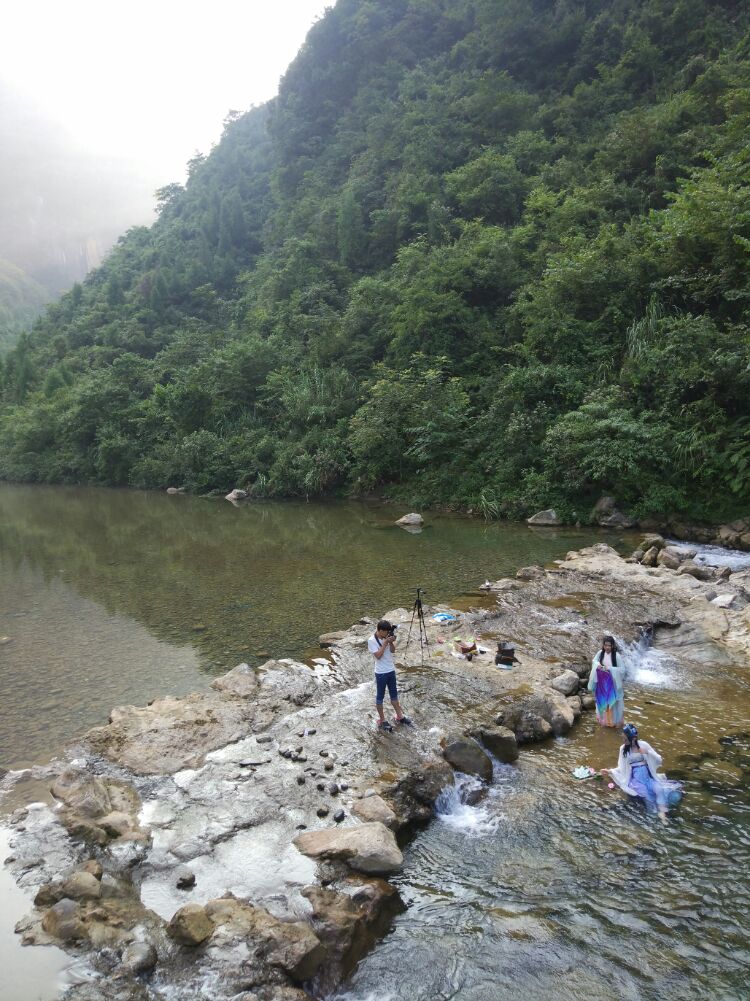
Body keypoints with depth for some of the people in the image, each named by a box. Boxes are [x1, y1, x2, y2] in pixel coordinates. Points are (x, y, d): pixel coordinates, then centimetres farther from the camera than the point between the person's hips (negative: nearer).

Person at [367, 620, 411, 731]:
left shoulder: (387, 637, -1)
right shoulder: (372, 641, -19)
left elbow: (393, 651, 1)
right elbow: (378, 655, -23)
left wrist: (391, 642, -17)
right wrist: (385, 643, -24)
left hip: (391, 670, 7)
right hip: (381, 673, -6)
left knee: (394, 694, 19)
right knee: (380, 696, 8)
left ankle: (399, 716, 31)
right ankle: (382, 720, 19)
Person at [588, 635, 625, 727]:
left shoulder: (616, 656, -17)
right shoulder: (600, 653, -6)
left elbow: (622, 669, -15)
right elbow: (594, 661, 9)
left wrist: (610, 669, -26)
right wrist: (597, 665, -14)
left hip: (612, 683, -4)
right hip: (602, 682, 4)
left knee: (612, 702, 7)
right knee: (602, 701, 17)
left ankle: (614, 721, 24)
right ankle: (604, 720, 34)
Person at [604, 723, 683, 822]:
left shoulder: (643, 745, -1)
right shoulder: (623, 749, 1)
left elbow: (659, 760, -1)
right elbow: (622, 768, 5)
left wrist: (648, 752, -17)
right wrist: (610, 771, -10)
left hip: (648, 776, 1)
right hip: (635, 778, -1)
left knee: (659, 789, -30)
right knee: (646, 793, -30)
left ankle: (662, 813, -29)